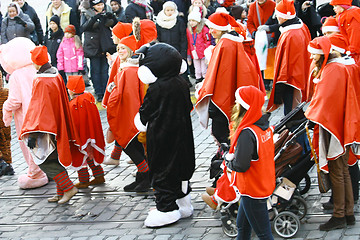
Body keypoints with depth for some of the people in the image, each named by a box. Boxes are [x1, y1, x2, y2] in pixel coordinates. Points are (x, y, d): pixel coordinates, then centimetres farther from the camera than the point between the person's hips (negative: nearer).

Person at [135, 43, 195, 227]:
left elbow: (145, 112, -10)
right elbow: (188, 107, 12)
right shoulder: (181, 84, 1)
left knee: (161, 171, 2)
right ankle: (184, 204, 27)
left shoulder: (156, 88, -20)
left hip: (161, 137, -7)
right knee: (180, 167, 17)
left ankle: (167, 209, 4)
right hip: (181, 135, 8)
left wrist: (140, 121, 11)